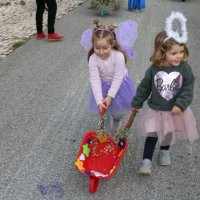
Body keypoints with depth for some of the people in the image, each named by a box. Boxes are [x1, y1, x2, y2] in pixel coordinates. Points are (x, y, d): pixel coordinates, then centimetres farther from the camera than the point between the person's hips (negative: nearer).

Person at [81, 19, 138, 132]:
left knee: (118, 111, 13)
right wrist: (99, 101, -29)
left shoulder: (118, 56, -32)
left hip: (119, 85, -1)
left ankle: (117, 121, 50)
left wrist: (110, 96, -25)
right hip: (103, 86, 1)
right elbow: (95, 80, -25)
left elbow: (118, 78, -25)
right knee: (102, 111, 6)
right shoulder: (93, 59, -27)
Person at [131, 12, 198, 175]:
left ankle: (165, 151, 49)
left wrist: (180, 105, -24)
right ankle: (147, 161, 15)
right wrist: (137, 103, 7)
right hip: (155, 110, -1)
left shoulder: (185, 68, -16)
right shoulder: (154, 69, -15)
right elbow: (144, 87, -2)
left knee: (168, 134, 22)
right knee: (152, 136, 4)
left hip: (175, 110, 1)